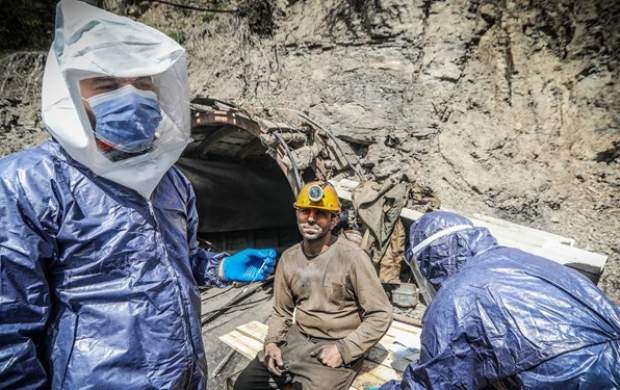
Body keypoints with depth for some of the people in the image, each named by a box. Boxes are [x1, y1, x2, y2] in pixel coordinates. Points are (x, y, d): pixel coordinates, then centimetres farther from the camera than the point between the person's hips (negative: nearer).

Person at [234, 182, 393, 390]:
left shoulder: (352, 257, -18)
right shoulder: (289, 258, 0)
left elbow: (380, 315, -13)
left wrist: (345, 350, -18)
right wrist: (272, 341, -5)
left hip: (336, 346, -4)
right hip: (297, 339, 5)